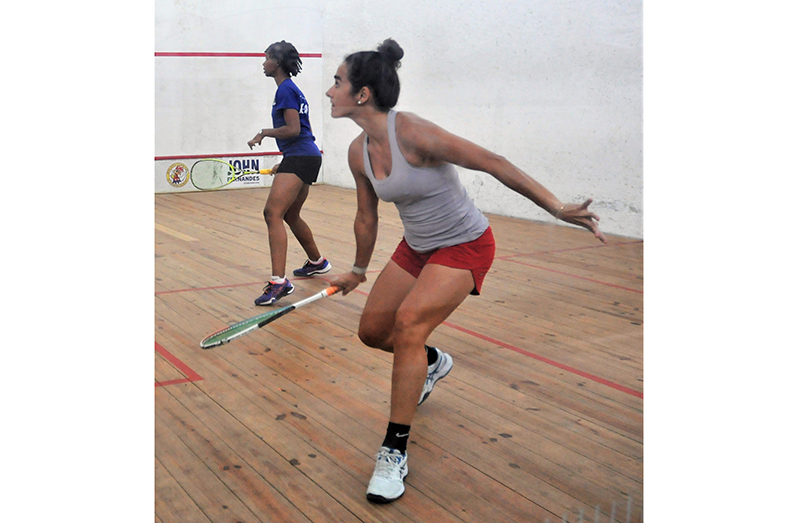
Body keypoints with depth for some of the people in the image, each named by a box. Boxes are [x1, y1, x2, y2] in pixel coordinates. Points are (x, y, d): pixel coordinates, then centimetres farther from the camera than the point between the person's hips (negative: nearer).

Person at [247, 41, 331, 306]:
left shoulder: (285, 89, -10)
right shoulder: (292, 89, 20)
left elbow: (293, 129, -19)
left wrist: (265, 132, -6)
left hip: (300, 158, -11)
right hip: (306, 157, 11)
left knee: (272, 213, -20)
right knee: (290, 216, 24)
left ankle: (278, 281, -29)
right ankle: (317, 262, 43)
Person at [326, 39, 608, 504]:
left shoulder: (412, 133, -28)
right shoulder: (359, 153, -4)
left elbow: (494, 163, -27)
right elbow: (367, 217, 12)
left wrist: (558, 209, -31)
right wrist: (359, 271, 25)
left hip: (465, 245, -8)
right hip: (417, 247, 8)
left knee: (408, 322, -28)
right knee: (372, 331, 10)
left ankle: (395, 452, -16)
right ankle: (431, 362, 45)